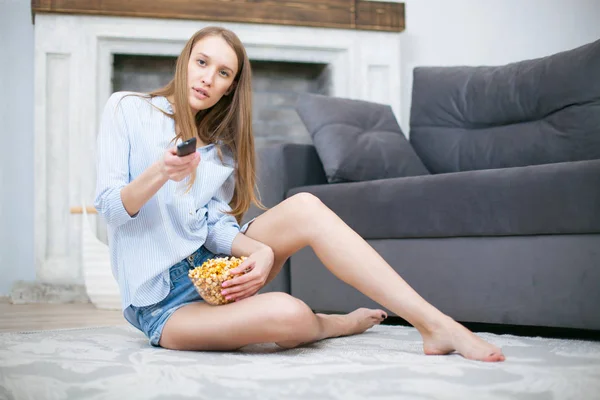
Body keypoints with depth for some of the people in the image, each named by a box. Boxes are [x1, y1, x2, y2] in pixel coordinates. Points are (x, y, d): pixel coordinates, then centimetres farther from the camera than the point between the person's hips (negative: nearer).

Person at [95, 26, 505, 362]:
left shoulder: (220, 142, 13)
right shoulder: (126, 109, 0)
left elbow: (218, 225, -1)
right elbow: (109, 206, -9)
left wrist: (259, 251, -24)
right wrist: (159, 173, -30)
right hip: (161, 301, -5)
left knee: (304, 207, -22)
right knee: (287, 314, -35)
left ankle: (435, 324, -23)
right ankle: (332, 325, 3)